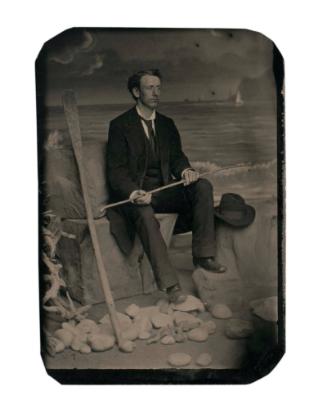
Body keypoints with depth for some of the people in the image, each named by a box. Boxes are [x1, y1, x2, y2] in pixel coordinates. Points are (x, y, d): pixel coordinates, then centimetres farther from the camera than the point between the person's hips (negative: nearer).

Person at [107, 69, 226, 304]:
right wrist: (134, 193, -29)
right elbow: (116, 170, -9)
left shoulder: (167, 124, 16)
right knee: (144, 214, -38)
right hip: (134, 196, -5)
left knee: (203, 186, -19)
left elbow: (176, 156, 12)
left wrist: (185, 170, -15)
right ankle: (169, 282, -37)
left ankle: (203, 255, -18)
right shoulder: (120, 125, -2)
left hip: (164, 191, 5)